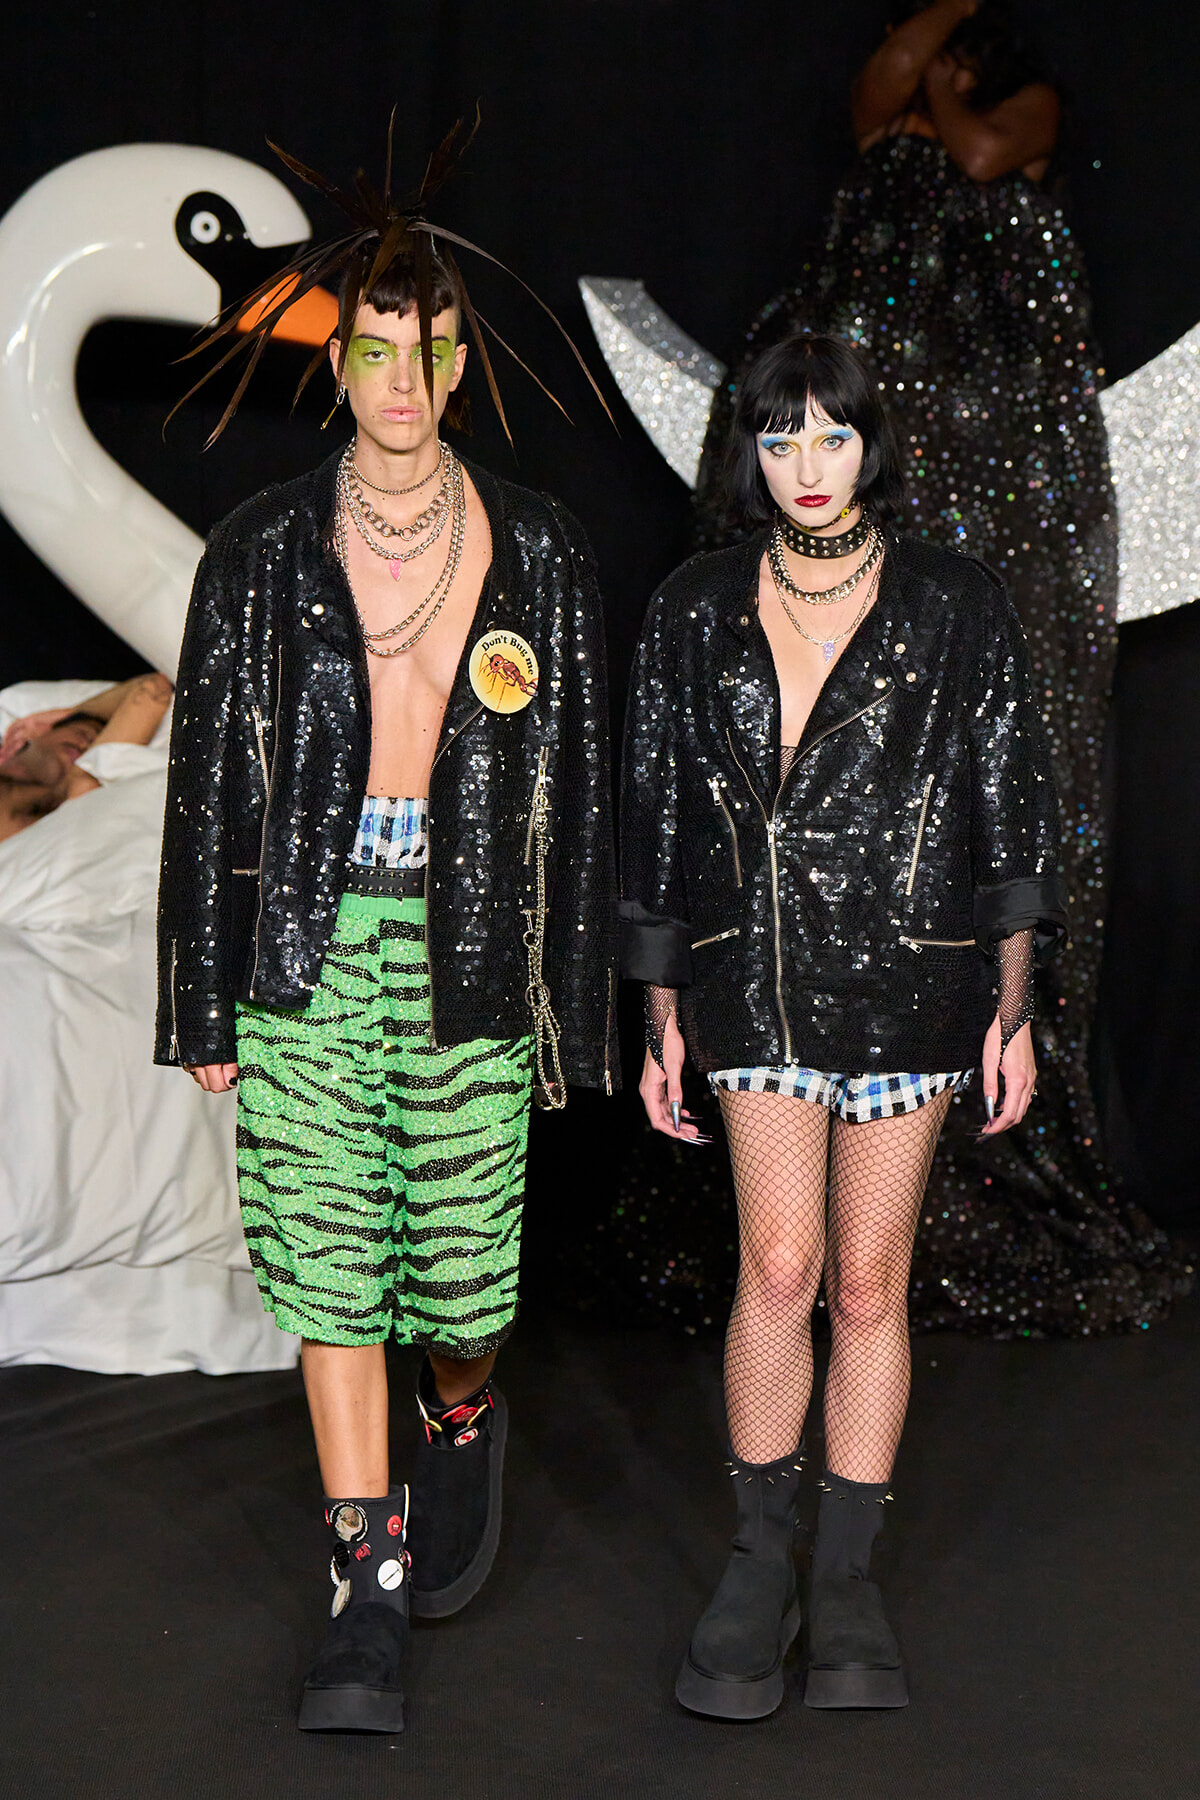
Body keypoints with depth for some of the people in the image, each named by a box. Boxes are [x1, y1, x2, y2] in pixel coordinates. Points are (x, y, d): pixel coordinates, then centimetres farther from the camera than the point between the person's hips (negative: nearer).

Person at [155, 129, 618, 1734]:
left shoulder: (537, 554, 4)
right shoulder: (263, 553, 3)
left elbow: (579, 784, 6)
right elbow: (209, 781, 5)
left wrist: (571, 1000, 3)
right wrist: (206, 1008, 2)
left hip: (466, 953, 0)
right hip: (307, 945, 0)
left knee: (460, 1255, 2)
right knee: (326, 1265, -1)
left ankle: (463, 1425, 38)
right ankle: (370, 1590, 11)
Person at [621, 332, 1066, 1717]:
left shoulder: (955, 608, 1)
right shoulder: (697, 614, 5)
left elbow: (1013, 811, 3)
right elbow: (656, 815, 8)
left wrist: (1012, 1007, -1)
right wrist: (663, 1017, 7)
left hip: (908, 979, -1)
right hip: (756, 980, 1)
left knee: (869, 1284, 4)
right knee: (779, 1266, -8)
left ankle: (847, 1577, 17)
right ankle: (761, 1559, 9)